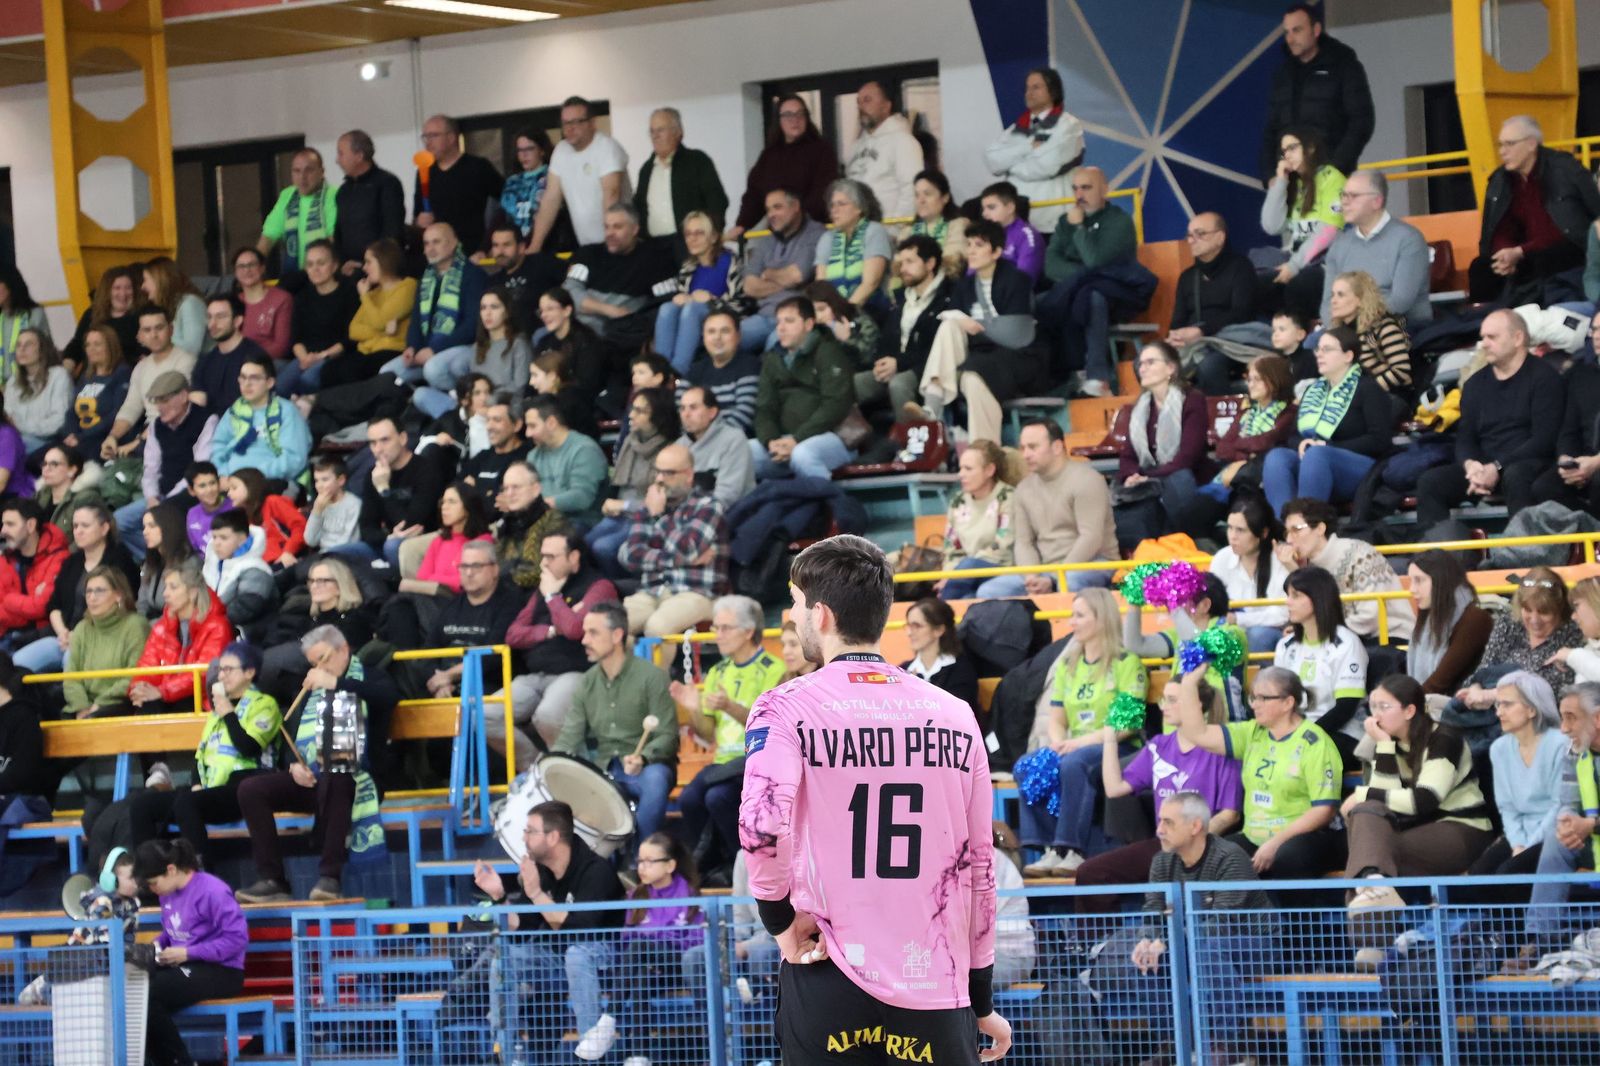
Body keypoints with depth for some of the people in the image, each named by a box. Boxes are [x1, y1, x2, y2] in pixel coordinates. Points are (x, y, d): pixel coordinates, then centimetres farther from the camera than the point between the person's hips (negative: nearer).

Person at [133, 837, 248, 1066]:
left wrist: (187, 953, -20)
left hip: (220, 971, -8)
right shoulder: (169, 893, 9)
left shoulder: (212, 891, -16)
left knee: (148, 995, -27)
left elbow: (238, 938, -20)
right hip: (183, 968, 8)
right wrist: (157, 945, 2)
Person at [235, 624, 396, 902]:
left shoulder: (369, 679, 7)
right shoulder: (310, 689, 24)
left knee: (332, 780, -41)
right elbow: (291, 732, 23)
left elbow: (388, 696, -17)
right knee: (251, 789, -16)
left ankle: (330, 876, -41)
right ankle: (272, 881, -21)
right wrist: (294, 765, 1)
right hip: (308, 779, 6)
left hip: (350, 777, -6)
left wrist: (335, 683, -17)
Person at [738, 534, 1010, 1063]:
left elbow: (761, 826, -21)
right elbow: (978, 865, 11)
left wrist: (780, 918, -4)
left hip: (831, 982, -3)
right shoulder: (955, 714, 9)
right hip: (939, 995, 3)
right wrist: (982, 1002, 17)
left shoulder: (787, 708, -3)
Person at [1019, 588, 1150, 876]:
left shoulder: (1126, 662, -2)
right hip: (1073, 749, 6)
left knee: (1074, 763, -37)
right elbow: (1056, 719, 14)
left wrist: (1083, 741, -19)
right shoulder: (1067, 665, 18)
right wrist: (1057, 742, -9)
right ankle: (1049, 849, -28)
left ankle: (1072, 850, -35)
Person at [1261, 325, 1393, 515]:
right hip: (1314, 464, 6)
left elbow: (1380, 441, -9)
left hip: (1359, 467, -6)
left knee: (1316, 455, -37)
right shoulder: (1314, 390, 23)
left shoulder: (1368, 389, 2)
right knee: (1276, 456, -24)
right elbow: (1294, 434, 22)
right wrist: (1302, 444, -5)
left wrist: (1329, 447, -13)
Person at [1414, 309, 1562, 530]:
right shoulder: (1476, 384, 18)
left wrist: (1497, 468, -18)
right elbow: (1464, 439, 13)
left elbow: (1543, 439, -9)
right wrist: (1471, 465, -12)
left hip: (1529, 463, -5)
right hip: (1483, 466, 5)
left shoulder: (1543, 376, 0)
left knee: (1516, 475, -39)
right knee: (1429, 482, -18)